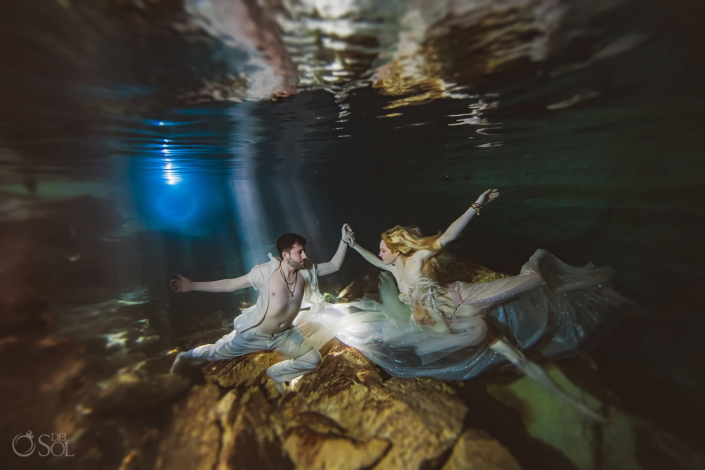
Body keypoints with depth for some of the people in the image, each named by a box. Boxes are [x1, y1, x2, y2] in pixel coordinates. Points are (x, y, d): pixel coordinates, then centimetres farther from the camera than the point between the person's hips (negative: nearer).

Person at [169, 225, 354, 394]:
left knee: (313, 359, 5)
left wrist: (344, 241, -17)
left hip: (284, 334, 4)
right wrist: (192, 285, -15)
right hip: (255, 333, -4)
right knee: (215, 354, 16)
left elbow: (334, 266, -7)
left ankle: (276, 373, 31)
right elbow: (231, 284, -16)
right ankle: (185, 357, 51)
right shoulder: (266, 271, -27)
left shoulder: (306, 271, -16)